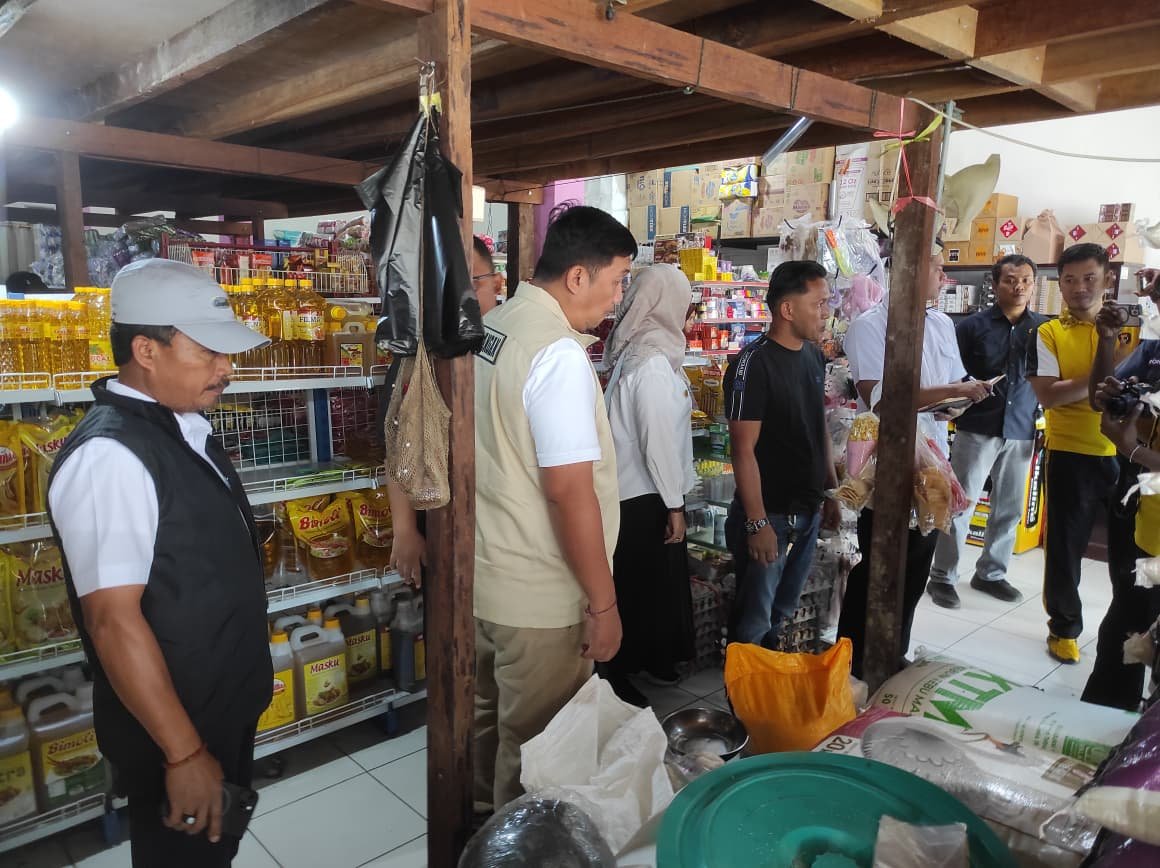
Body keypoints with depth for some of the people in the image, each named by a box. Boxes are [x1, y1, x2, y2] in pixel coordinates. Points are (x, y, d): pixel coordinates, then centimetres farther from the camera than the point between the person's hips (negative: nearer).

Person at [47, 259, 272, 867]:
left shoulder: (183, 426, 2)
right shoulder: (110, 457, -26)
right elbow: (114, 619, -27)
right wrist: (184, 753, -23)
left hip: (229, 704, 8)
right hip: (173, 725, -8)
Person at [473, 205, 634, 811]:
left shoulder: (488, 329, 5)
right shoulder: (559, 355, -22)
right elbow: (569, 490, -24)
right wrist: (603, 602, -16)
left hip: (481, 574, 9)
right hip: (538, 595, -9)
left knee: (487, 719, 25)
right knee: (533, 748, 11)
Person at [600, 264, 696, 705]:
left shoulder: (635, 351, 7)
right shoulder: (654, 364, -22)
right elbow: (658, 440, -23)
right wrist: (675, 504, -15)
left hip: (636, 490, 9)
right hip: (644, 498, -9)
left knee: (655, 582, 21)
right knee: (639, 586, 5)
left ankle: (652, 658, 37)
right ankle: (619, 675, 21)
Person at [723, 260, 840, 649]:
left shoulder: (814, 356, 6)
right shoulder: (753, 364, -18)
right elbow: (744, 450, -19)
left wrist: (832, 491, 15)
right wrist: (757, 523, -20)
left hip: (808, 511, 8)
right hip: (769, 515, -7)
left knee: (782, 613, 21)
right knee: (753, 621, 7)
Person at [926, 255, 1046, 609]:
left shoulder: (1044, 327, 5)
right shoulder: (973, 326, -1)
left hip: (1021, 431, 3)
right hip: (978, 429, -3)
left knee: (1009, 508, 11)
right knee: (960, 505, 0)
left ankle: (991, 573, 27)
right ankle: (942, 577, 9)